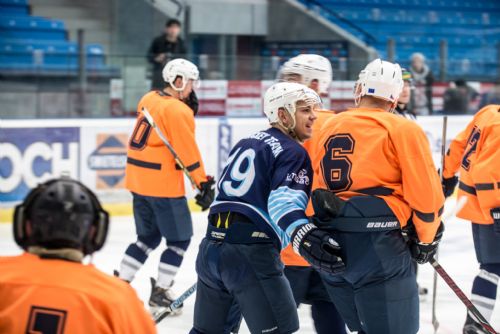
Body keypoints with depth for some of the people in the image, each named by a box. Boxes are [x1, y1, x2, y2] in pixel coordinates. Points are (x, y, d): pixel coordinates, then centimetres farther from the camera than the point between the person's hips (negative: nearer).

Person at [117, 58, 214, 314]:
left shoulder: (149, 100, 8)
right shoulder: (177, 111, -16)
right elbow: (188, 151, -17)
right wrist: (204, 183, -12)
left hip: (138, 179, 8)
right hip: (163, 184, -8)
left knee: (149, 236, 20)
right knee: (179, 239, 4)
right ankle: (160, 293, 5)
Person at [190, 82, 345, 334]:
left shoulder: (246, 143, 21)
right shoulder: (293, 152, -4)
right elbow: (284, 200, -22)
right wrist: (305, 237, -37)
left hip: (211, 246, 9)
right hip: (250, 253, -9)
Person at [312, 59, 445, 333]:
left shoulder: (327, 127, 15)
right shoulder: (402, 129, -3)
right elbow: (426, 193, -7)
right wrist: (426, 240, 8)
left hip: (329, 246, 7)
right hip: (376, 247, -7)